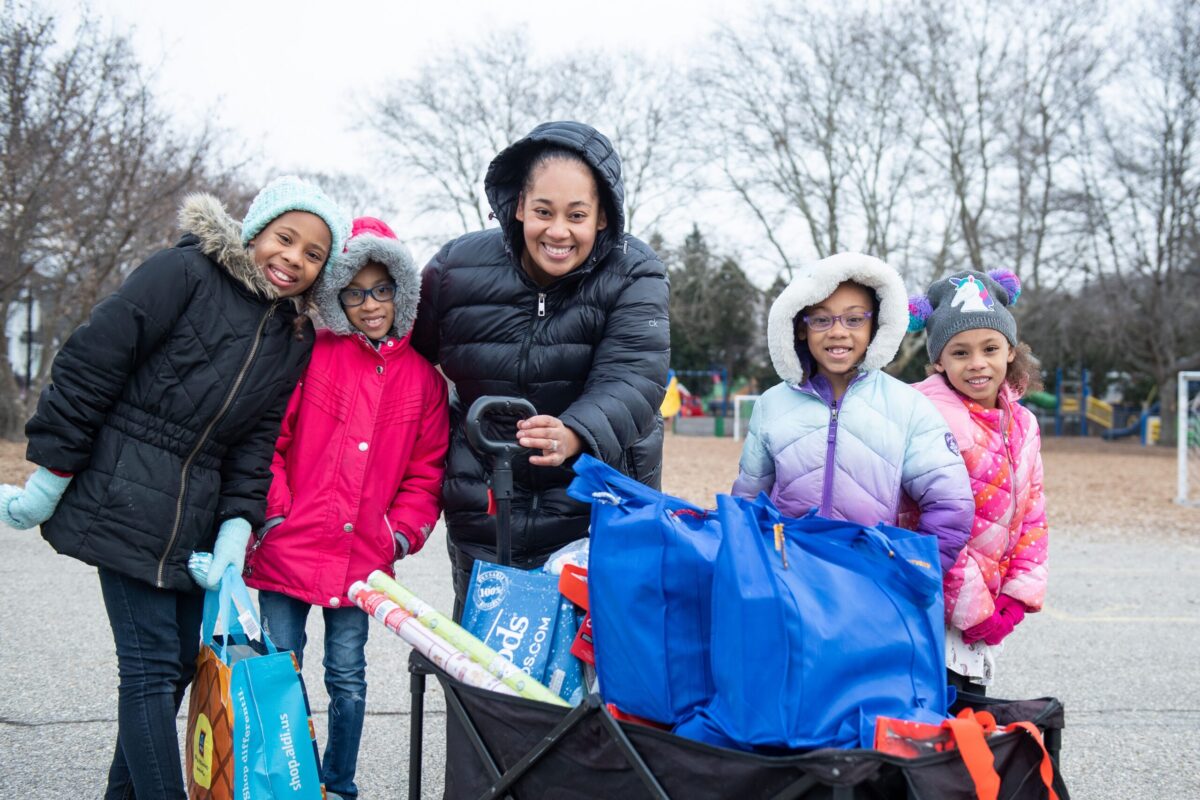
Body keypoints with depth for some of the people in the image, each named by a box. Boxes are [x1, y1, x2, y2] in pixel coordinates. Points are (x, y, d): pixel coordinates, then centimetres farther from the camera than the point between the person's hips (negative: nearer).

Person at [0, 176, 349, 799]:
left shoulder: (298, 339, 10)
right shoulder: (185, 274, -10)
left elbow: (259, 440, 9)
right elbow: (90, 365, -11)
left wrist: (237, 525, -5)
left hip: (197, 519, 7)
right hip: (127, 503, -7)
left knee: (181, 661, 10)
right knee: (152, 665, -8)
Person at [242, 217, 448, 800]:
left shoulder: (423, 377, 6)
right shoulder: (310, 357, -1)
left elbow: (426, 471, 9)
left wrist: (400, 533, -2)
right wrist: (273, 514, -8)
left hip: (362, 556, 2)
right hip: (288, 549, -1)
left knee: (348, 678, 10)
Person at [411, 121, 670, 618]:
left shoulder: (634, 275, -10)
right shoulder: (458, 269, -4)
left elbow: (631, 378, -24)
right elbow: (409, 358, 14)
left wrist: (574, 436, -43)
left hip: (594, 512, -2)